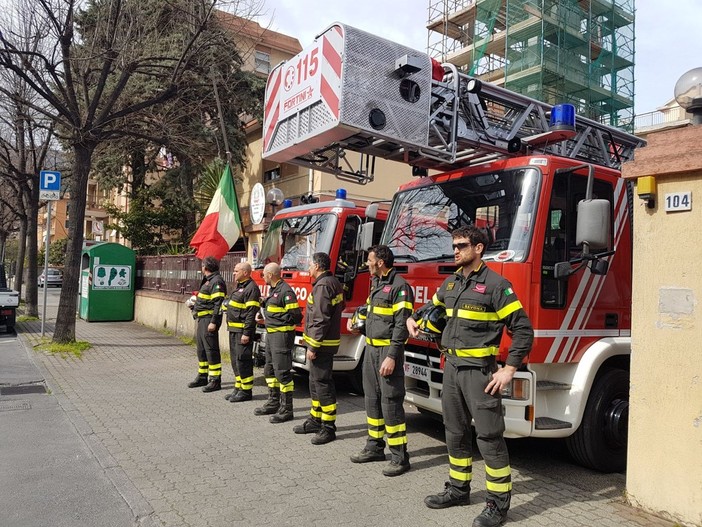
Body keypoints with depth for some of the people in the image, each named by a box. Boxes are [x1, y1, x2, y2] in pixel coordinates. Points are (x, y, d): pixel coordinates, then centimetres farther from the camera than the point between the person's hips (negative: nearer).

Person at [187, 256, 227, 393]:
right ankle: (202, 377, 27)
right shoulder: (208, 280, 17)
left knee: (211, 349, -7)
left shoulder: (217, 281, -15)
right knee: (201, 349, 16)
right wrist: (196, 306, 34)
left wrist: (214, 322, -24)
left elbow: (218, 303, -21)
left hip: (209, 319, -11)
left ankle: (215, 381, -1)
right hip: (202, 319, 11)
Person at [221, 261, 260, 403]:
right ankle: (238, 388, 23)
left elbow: (251, 313, -20)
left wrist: (246, 333, -22)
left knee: (242, 359, -6)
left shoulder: (251, 288, -14)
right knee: (235, 359, 14)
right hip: (234, 330, 10)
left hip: (242, 331, -10)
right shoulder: (239, 286, 17)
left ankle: (246, 391, 2)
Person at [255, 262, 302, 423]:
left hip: (282, 335, -11)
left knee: (282, 372, -6)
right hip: (271, 334, 11)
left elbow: (295, 316, -19)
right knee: (270, 369, 18)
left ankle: (286, 409, 1)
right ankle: (273, 402, 30)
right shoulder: (273, 290, 15)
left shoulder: (286, 291, -17)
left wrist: (277, 319, -12)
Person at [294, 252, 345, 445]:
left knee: (322, 383, -5)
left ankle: (328, 428, 2)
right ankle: (315, 420, 29)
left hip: (321, 343, -11)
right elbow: (340, 306, 23)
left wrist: (313, 346, -21)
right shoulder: (334, 282, 12)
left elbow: (320, 320, -23)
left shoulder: (322, 286, -19)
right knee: (316, 381, 18)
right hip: (329, 340, 11)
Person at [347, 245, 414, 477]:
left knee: (390, 402, -6)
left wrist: (392, 356, -24)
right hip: (371, 348, 9)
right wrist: (356, 319, 24)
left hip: (388, 350, -9)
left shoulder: (399, 286, -15)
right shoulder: (376, 283, 13)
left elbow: (401, 324, -20)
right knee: (372, 398, 15)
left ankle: (399, 457, 3)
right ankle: (374, 447, 27)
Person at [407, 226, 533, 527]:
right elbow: (433, 305, 31)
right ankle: (458, 489, 32)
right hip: (452, 367, 7)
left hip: (479, 370, -7)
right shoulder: (451, 282, 10)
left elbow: (523, 329, -12)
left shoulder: (496, 285, -11)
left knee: (489, 437, -1)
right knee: (455, 432, 17)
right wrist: (413, 319, 14)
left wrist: (509, 370, -15)